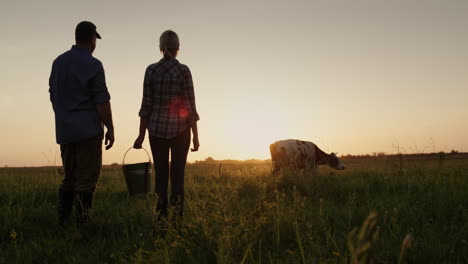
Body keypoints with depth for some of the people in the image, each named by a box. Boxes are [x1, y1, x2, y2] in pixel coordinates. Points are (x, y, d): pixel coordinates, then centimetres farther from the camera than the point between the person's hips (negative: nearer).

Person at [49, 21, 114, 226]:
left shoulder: (58, 62, 11)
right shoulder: (93, 65, -10)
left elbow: (54, 96, 15)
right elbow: (102, 102, -13)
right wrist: (110, 129, -6)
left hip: (65, 131, 7)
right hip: (88, 130, -7)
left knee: (70, 178, 13)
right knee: (87, 178, -3)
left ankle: (63, 224, 11)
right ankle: (83, 224, -4)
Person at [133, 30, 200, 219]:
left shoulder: (151, 70, -1)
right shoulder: (183, 70, -8)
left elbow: (146, 105, -1)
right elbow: (190, 106, -8)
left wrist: (141, 135, 6)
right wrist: (196, 136, -2)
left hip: (157, 129, 2)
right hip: (180, 129, -2)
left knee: (160, 174, 9)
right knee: (177, 174, 5)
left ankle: (162, 217, 11)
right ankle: (177, 217, 5)